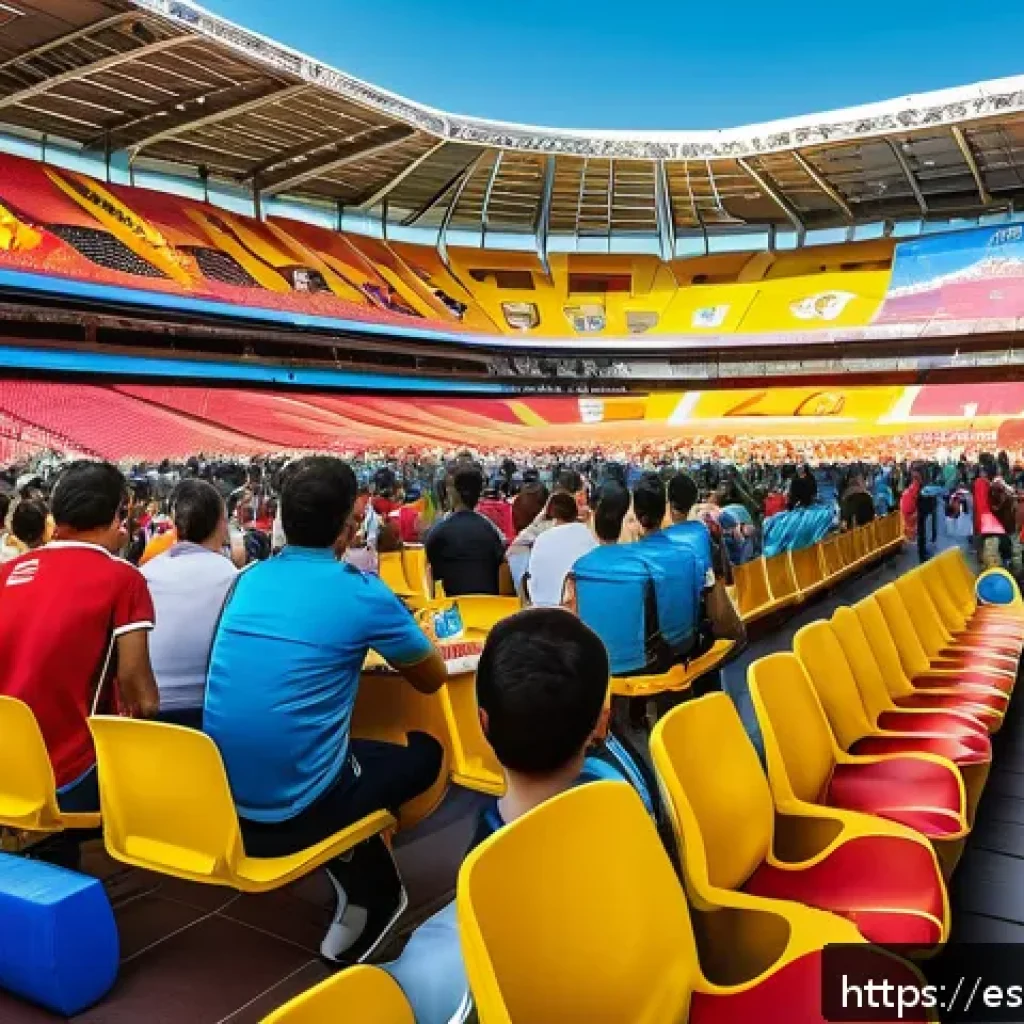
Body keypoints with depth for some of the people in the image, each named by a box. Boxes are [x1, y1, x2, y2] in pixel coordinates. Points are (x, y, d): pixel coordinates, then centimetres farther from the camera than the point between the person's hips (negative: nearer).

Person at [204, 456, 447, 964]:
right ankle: (370, 898, 26)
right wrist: (388, 640, 23)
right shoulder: (362, 593, -12)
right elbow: (432, 678, 4)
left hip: (219, 802, 6)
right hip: (295, 812, -6)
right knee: (425, 753, 17)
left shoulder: (250, 578, 5)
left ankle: (360, 889, 30)